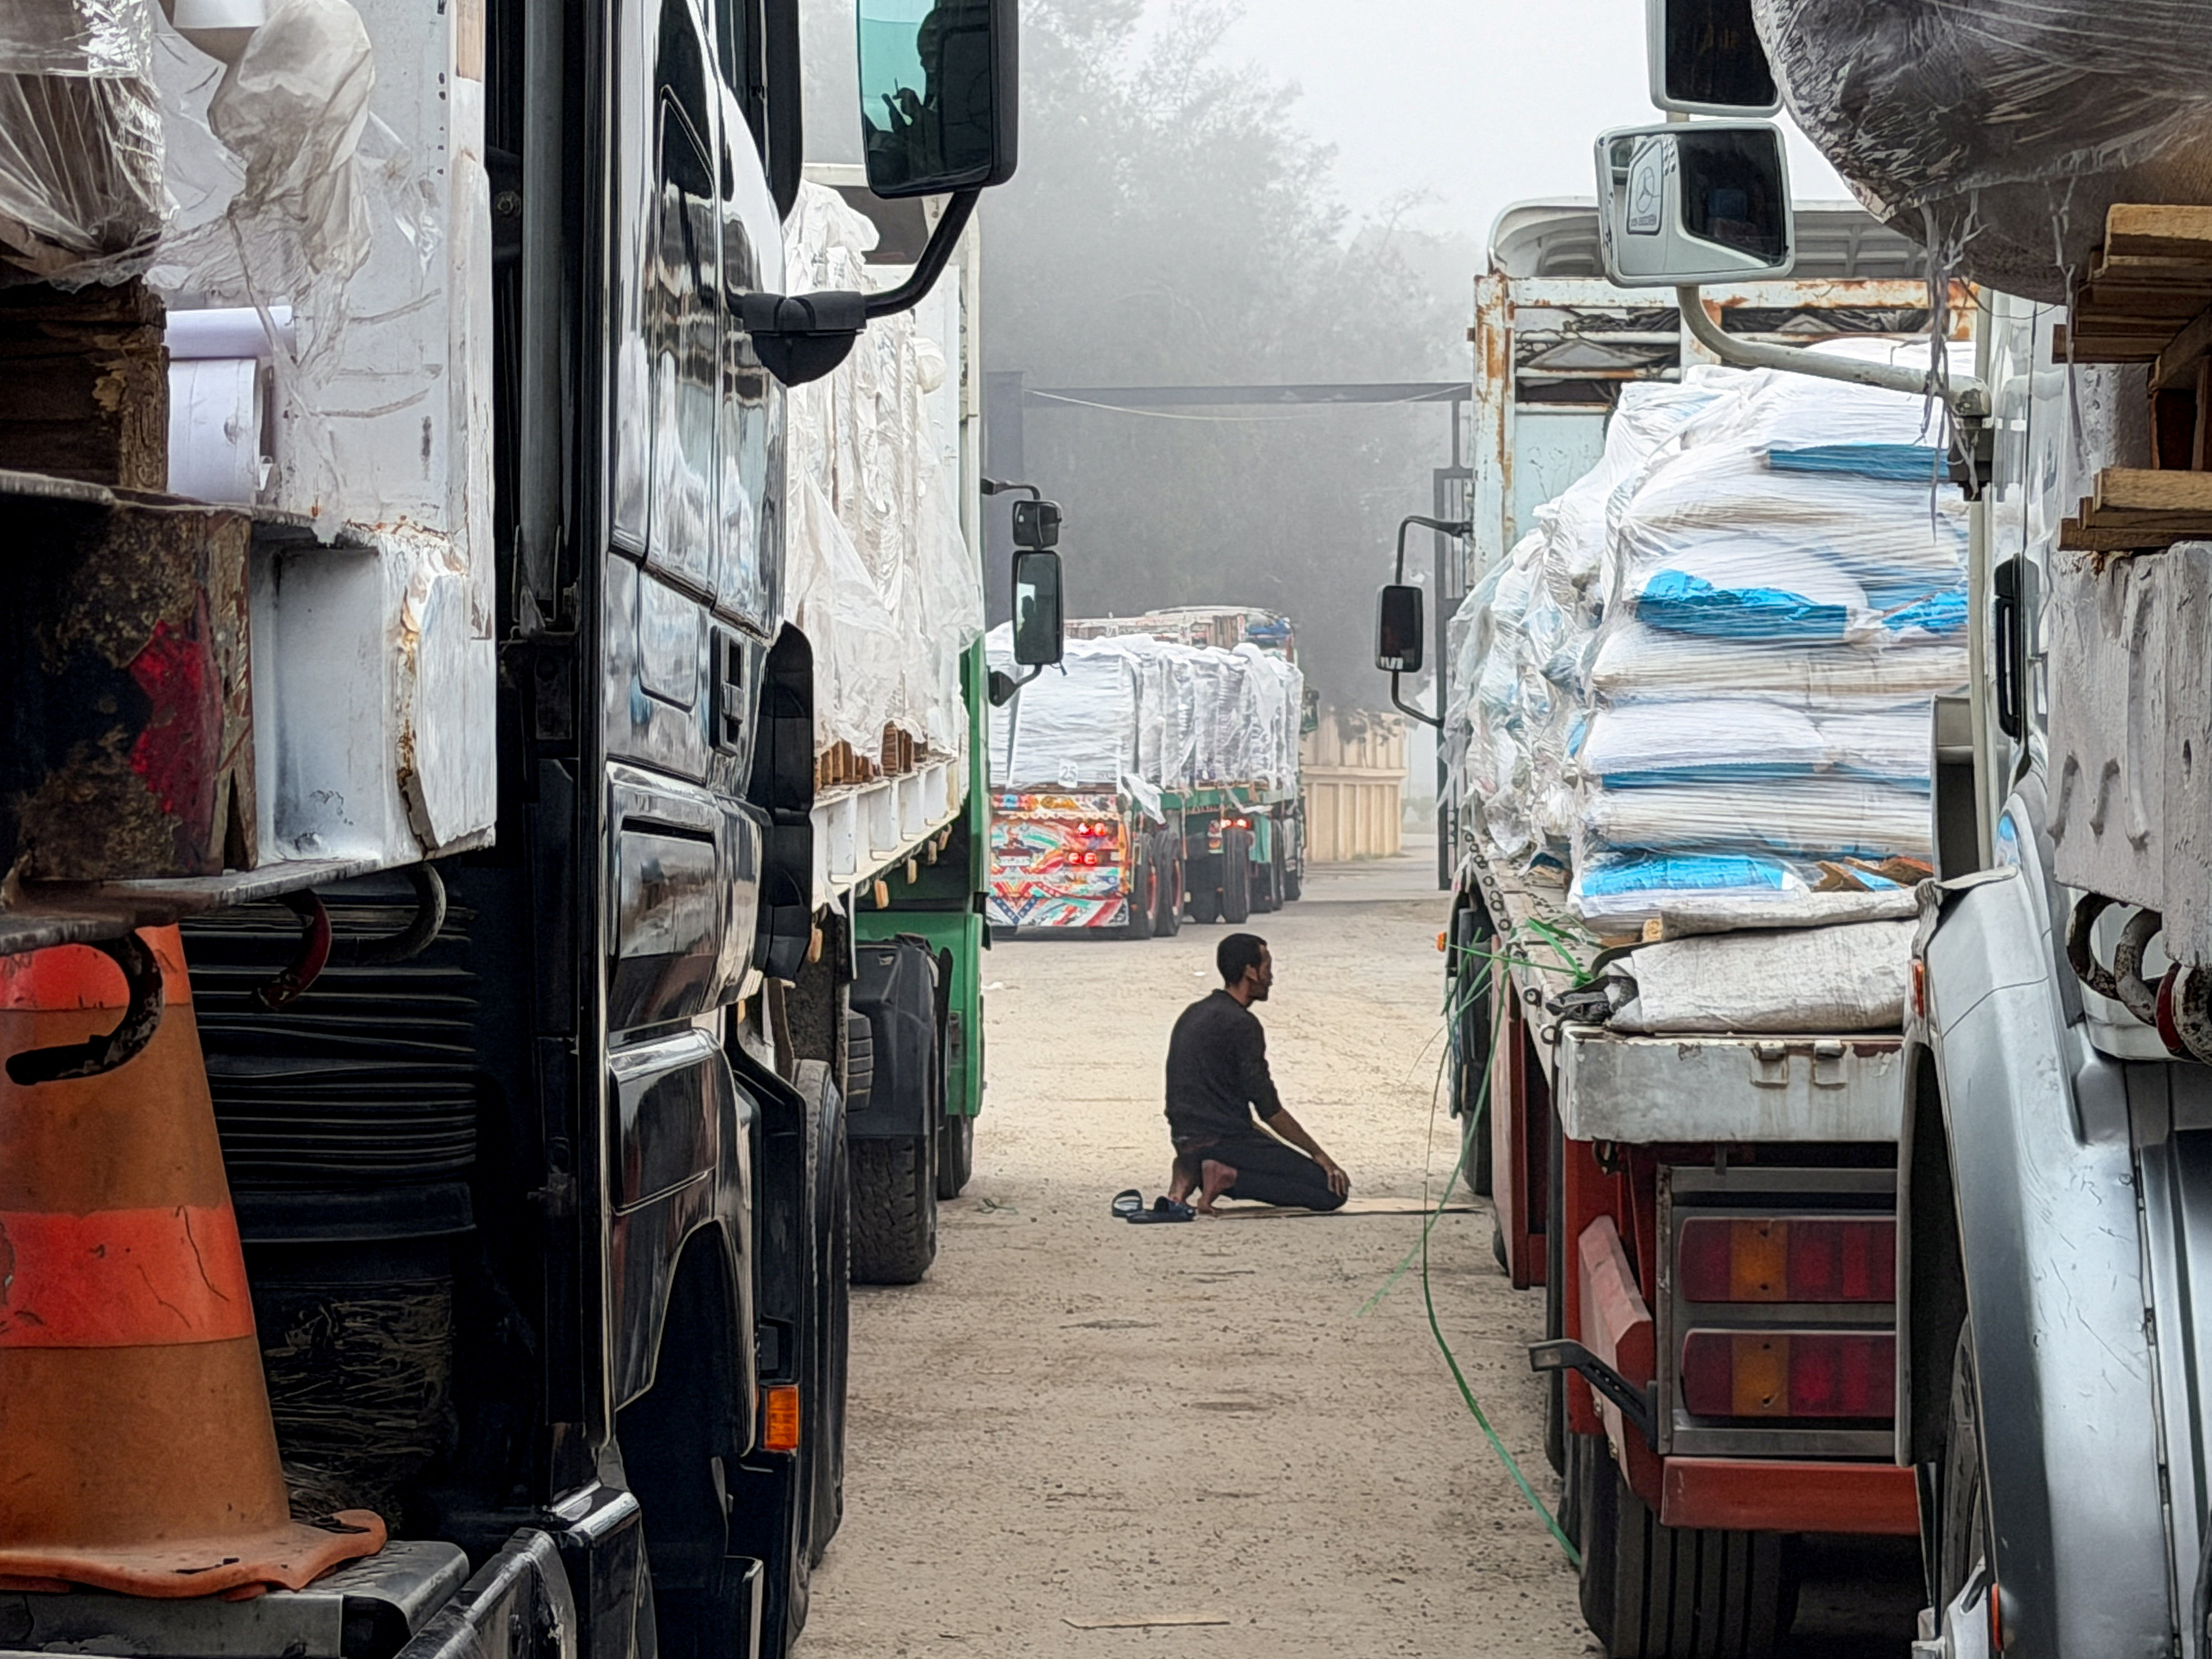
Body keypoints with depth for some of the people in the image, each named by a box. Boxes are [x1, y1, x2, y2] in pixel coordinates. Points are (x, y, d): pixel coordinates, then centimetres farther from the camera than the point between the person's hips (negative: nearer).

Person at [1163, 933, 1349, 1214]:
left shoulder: (1194, 1014, 16)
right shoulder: (1241, 1024, -13)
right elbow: (1269, 1109, -13)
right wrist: (1319, 1155, -6)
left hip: (1186, 1139, 9)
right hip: (1223, 1141, -9)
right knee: (1331, 1191, -9)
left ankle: (1193, 1172, 8)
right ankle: (1229, 1177, -14)